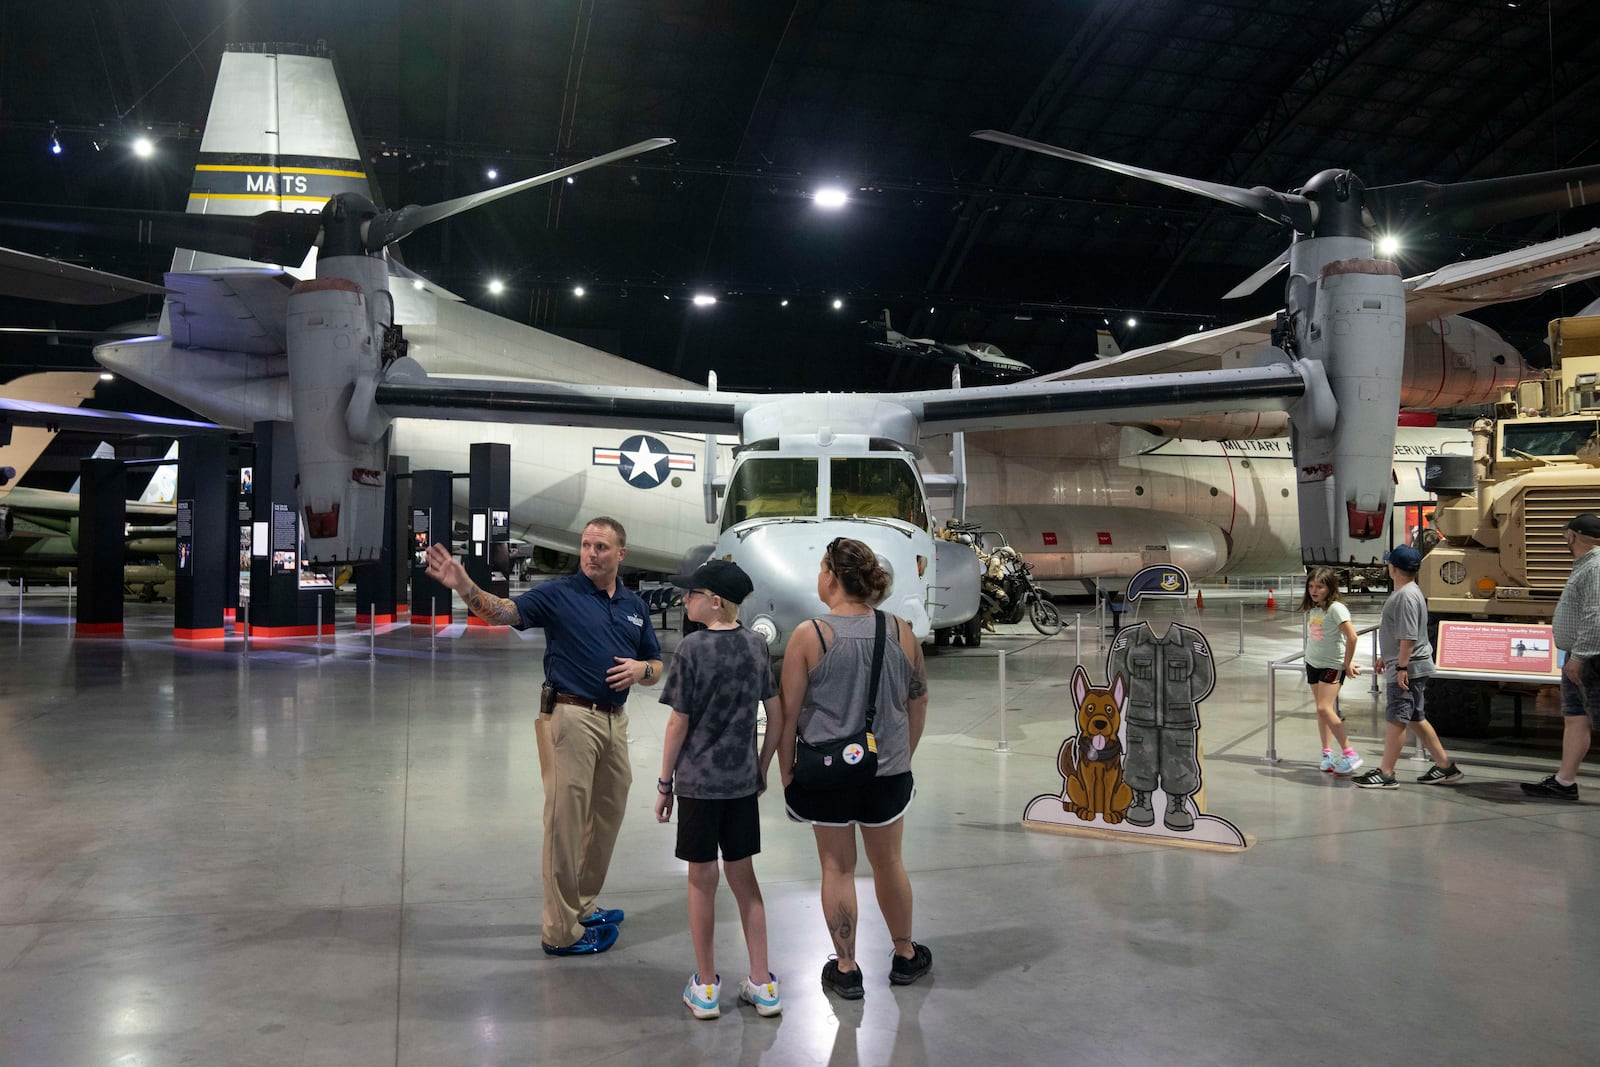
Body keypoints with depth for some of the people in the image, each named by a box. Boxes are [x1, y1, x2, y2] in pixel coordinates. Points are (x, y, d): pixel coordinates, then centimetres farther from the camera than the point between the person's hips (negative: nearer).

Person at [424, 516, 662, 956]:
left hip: (614, 720, 6)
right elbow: (502, 612, -18)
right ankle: (561, 932, 6)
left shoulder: (634, 605, 11)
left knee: (607, 817, 16)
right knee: (565, 821, -3)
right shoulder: (559, 593, -5)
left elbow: (657, 668, 16)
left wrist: (641, 669, -7)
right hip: (571, 717, -6)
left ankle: (583, 906, 33)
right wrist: (464, 586, -35)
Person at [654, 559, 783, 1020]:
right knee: (743, 876, 14)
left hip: (698, 781, -4)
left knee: (701, 881, 7)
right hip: (742, 782, 4)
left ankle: (705, 987, 19)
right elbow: (777, 715, 4)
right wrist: (762, 768, 15)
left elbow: (678, 724, -11)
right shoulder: (757, 645, 1)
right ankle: (762, 984, 19)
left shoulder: (693, 648, -14)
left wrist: (664, 783, -1)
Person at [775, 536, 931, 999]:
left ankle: (846, 969, 21)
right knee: (888, 862, 19)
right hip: (888, 771, 3)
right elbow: (918, 704, 7)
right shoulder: (901, 632, -3)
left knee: (837, 867, 11)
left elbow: (788, 713, -10)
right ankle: (905, 956, 35)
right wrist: (904, 756, 20)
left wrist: (786, 771, 2)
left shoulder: (809, 636, -13)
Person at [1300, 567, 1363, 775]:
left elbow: (1352, 637, -18)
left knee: (1325, 708, -16)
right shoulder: (1312, 609, 9)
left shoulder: (1335, 608, -15)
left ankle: (1349, 755, -10)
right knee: (1320, 710, 9)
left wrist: (1347, 664, -11)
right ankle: (1327, 753, 17)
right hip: (1313, 664, 8)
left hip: (1332, 665, -8)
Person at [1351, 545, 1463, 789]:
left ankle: (1386, 774, 1)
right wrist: (1385, 657, 28)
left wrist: (1402, 667, -22)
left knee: (1396, 719, -4)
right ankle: (1446, 766, 23)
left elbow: (1408, 637, -24)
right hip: (1407, 666, 10)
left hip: (1408, 668, -10)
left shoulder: (1407, 596, -19)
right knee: (1416, 719, 16)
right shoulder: (1402, 593, 13)